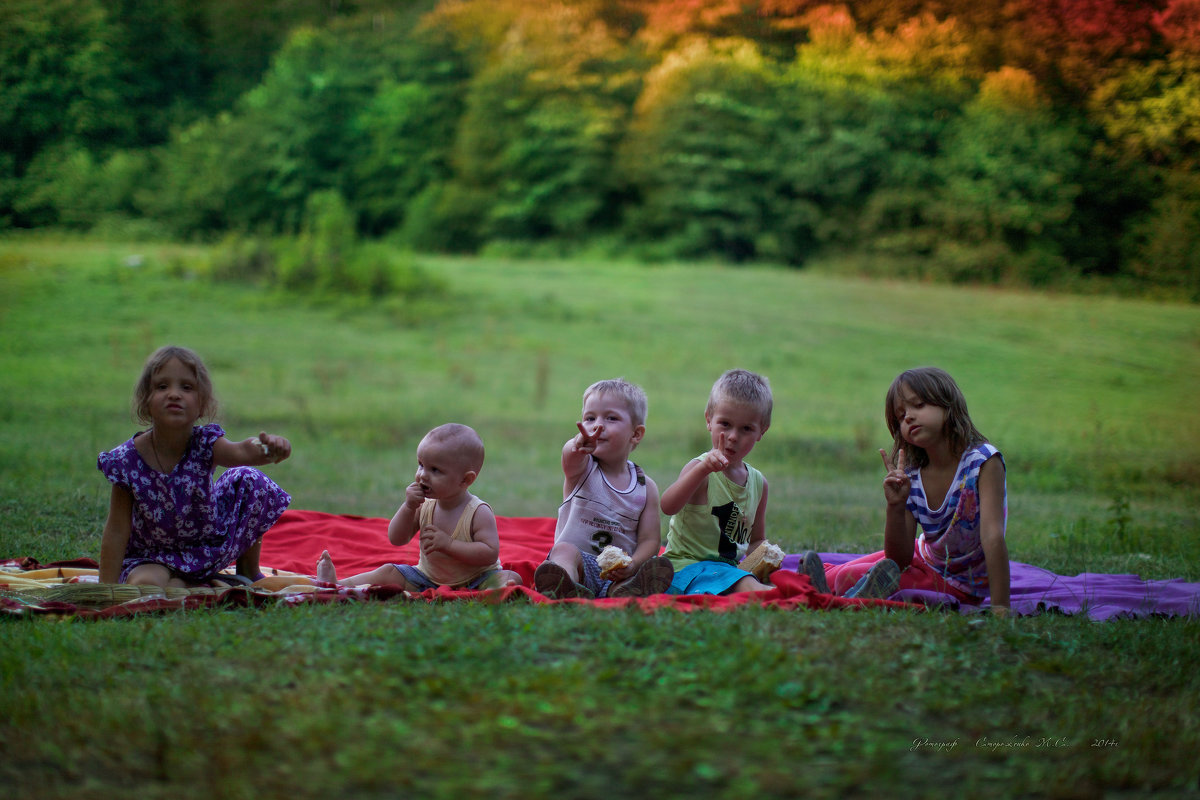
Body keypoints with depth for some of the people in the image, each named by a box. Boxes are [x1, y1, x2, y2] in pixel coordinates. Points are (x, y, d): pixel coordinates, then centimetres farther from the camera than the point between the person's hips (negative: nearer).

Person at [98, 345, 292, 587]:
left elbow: (241, 452, -43)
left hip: (211, 544, 3)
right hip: (154, 556, -3)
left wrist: (269, 449, -67)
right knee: (145, 585, -36)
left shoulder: (205, 443, -20)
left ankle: (248, 572, 10)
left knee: (249, 481, -11)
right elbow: (117, 532, -18)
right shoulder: (127, 461, -23)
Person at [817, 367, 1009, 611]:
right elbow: (899, 560, -11)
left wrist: (1000, 607, -39)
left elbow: (993, 536, -32)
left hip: (960, 585, -5)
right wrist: (896, 507, -27)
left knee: (849, 579, -18)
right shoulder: (911, 479, -10)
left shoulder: (983, 460, -23)